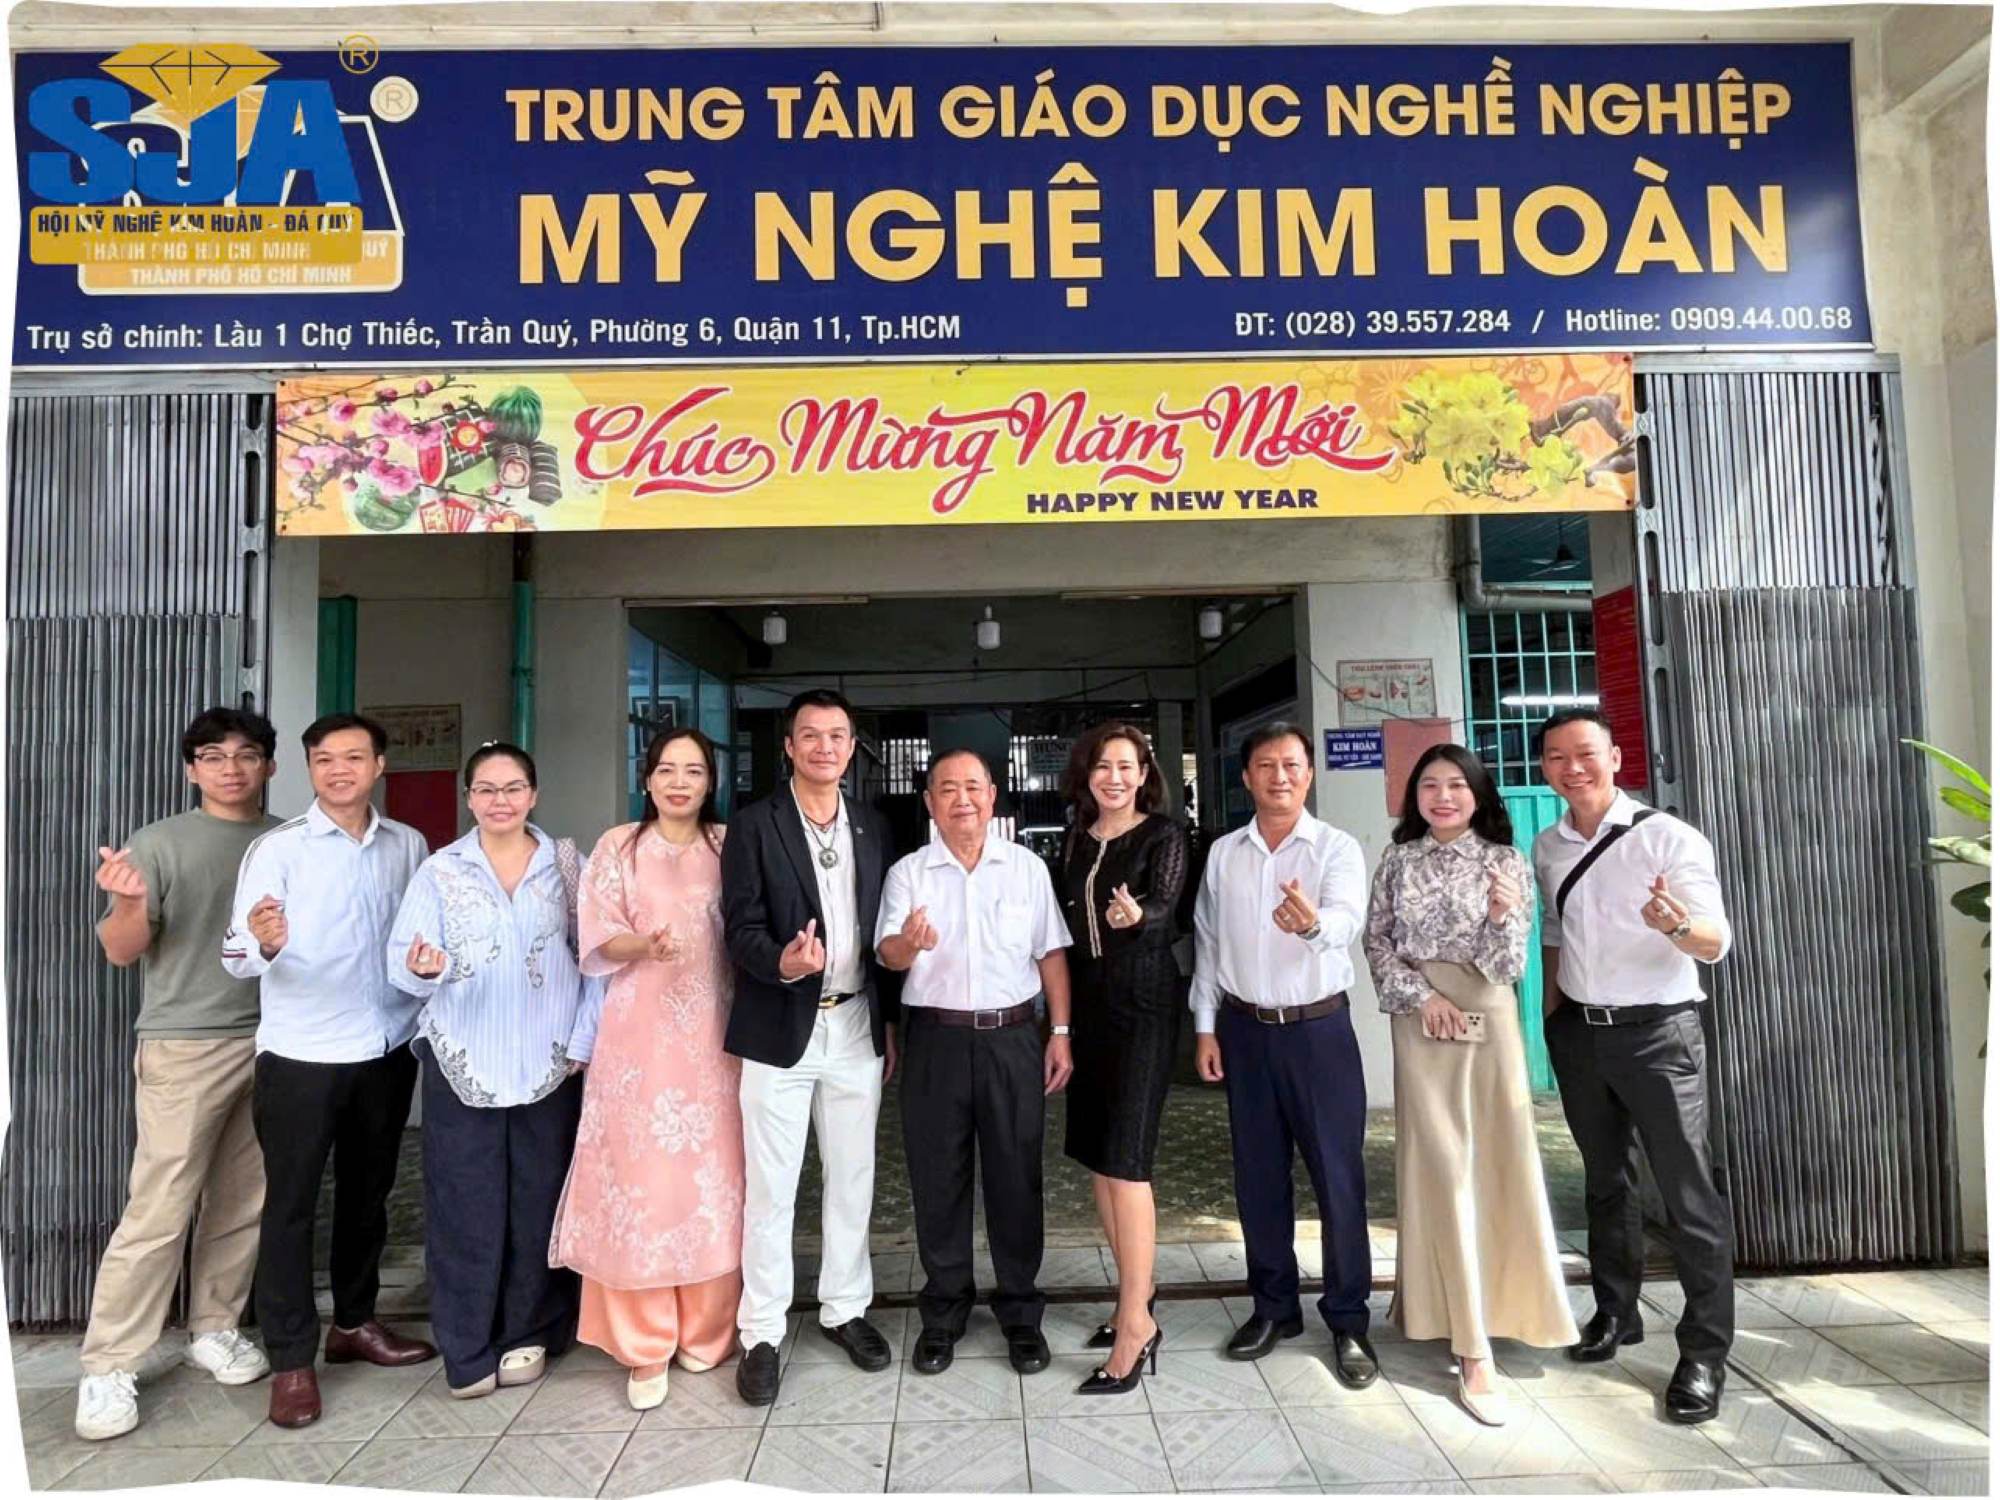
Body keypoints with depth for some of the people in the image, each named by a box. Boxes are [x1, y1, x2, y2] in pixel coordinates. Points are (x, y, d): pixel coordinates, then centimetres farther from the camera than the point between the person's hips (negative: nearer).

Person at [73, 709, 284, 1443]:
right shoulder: (160, 842, -3)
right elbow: (121, 952, -7)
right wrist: (131, 904, -26)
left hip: (273, 1042, 4)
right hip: (185, 1046, -4)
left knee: (244, 1202, 10)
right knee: (159, 1211, -3)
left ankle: (213, 1328, 26)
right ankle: (109, 1367, 9)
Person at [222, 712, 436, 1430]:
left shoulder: (408, 845, 4)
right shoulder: (278, 848, -8)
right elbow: (239, 957, -15)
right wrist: (265, 945, -37)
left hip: (388, 1048, 4)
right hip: (302, 1054, -4)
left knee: (368, 1191, 16)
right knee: (291, 1203, 3)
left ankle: (354, 1322, 33)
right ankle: (291, 1360, 15)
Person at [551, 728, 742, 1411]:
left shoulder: (731, 847, 8)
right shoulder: (618, 846, 4)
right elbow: (598, 939, -1)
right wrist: (644, 946, -20)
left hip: (714, 1035, 1)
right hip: (641, 1035, -1)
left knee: (714, 1178, 4)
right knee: (640, 1180, 0)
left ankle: (706, 1333, 21)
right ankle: (644, 1346, 13)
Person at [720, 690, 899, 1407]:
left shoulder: (874, 827, 8)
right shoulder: (753, 825, -4)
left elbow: (883, 930, 11)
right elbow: (741, 928, -9)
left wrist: (891, 1022, 11)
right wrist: (783, 963, -30)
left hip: (857, 1027, 4)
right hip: (780, 1031, -3)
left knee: (852, 1180, 15)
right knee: (769, 1190, 6)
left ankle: (845, 1308, 32)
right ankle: (761, 1334, 21)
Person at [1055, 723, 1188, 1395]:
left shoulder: (1163, 837, -5)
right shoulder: (1077, 841, 11)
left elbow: (1164, 909, -20)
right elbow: (1070, 920, 13)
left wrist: (1135, 916, -43)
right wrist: (1062, 1019, 12)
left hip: (1143, 1003, -6)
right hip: (1088, 1003, 7)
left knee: (1125, 1157, -9)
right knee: (1095, 1154, 12)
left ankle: (1134, 1323, 1)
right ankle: (1138, 1298, 27)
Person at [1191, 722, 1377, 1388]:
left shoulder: (1337, 848, -6)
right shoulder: (1223, 853, 5)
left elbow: (1345, 923, -24)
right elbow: (1207, 942, 8)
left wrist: (1312, 922, -47)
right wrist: (1205, 1027, 5)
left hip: (1320, 1027, -3)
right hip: (1245, 1030, 3)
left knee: (1337, 1176, 3)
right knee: (1258, 1176, 12)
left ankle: (1348, 1322, 18)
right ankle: (1273, 1307, 28)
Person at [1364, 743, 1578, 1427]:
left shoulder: (1506, 862, -1)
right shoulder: (1399, 861, 4)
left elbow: (1506, 966, -6)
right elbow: (1376, 941, 5)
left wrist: (1503, 917, -25)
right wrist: (1420, 994, -9)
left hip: (1488, 1020, 0)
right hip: (1420, 1021, 0)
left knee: (1495, 1160, 4)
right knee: (1441, 1164, -2)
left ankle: (1485, 1310, 28)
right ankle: (1473, 1350, 2)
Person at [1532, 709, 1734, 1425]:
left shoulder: (1669, 838, -13)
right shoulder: (1547, 847, 4)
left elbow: (1715, 943, -19)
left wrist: (1677, 923, -41)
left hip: (1658, 1034, -5)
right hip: (1578, 1034, 5)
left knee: (1688, 1194, -1)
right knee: (1605, 1182, 18)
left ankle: (1704, 1352, 13)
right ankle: (1616, 1312, 35)